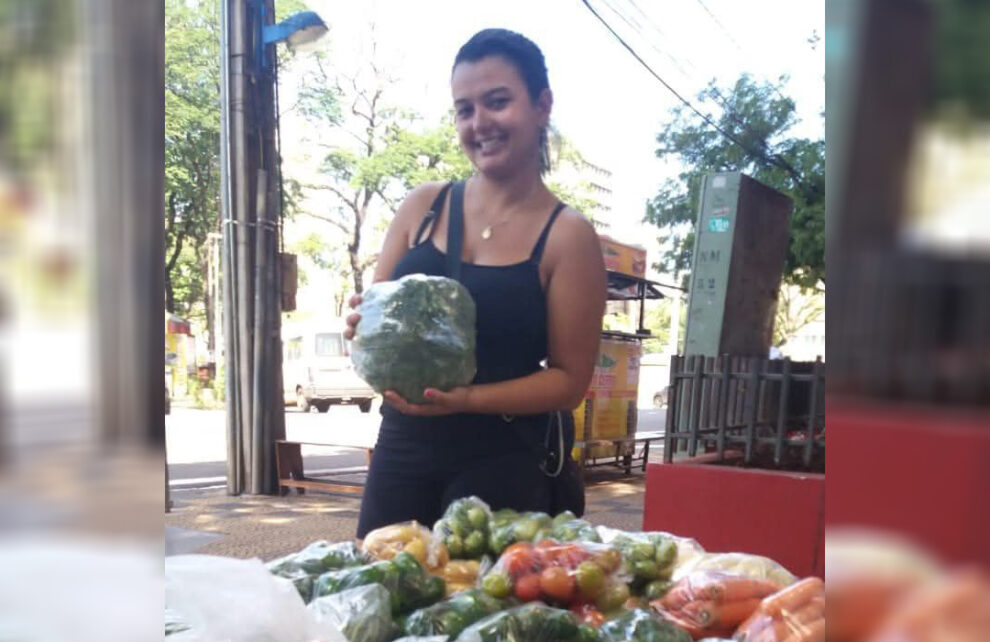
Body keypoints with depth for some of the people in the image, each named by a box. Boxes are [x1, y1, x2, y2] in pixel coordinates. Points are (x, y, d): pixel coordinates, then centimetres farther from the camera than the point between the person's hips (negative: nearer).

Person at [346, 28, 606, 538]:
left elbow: (569, 380, -7)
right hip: (403, 448, 3)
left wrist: (469, 399, -20)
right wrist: (365, 326, -14)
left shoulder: (568, 236, -8)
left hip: (505, 464, -3)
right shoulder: (423, 207, 2)